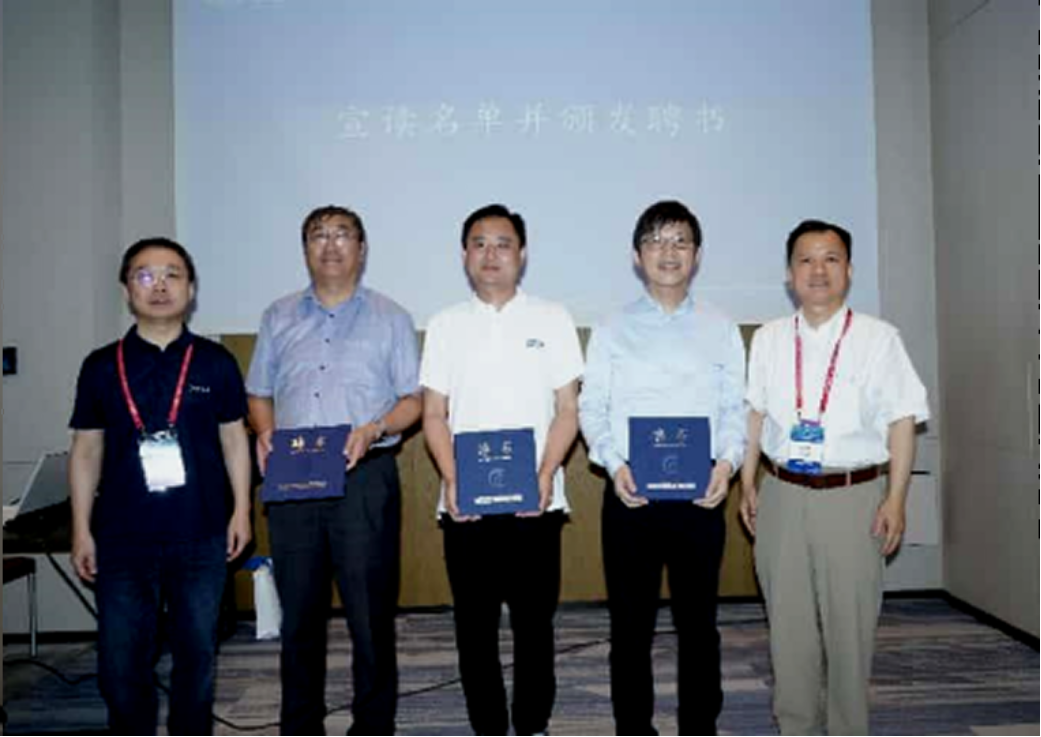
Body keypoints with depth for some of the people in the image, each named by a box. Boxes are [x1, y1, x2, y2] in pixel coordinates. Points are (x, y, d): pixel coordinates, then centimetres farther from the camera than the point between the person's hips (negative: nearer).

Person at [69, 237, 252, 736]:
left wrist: (241, 509, 1)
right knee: (121, 666, 8)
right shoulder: (101, 366, 3)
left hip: (201, 537, 0)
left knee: (196, 657, 11)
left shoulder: (215, 362, 1)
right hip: (122, 539, 1)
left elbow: (233, 438, 6)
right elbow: (86, 451, 6)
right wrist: (81, 529, 3)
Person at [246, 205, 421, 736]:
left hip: (365, 478, -3)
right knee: (298, 613, 10)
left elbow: (413, 399, 4)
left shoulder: (390, 318, 7)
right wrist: (265, 432, -3)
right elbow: (259, 393, 17)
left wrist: (374, 428, -14)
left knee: (370, 613, 0)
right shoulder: (278, 318, 15)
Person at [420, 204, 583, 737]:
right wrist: (451, 480, -8)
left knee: (534, 623, 7)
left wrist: (546, 475, -12)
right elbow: (434, 414, 7)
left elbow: (567, 408, 2)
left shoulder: (551, 319, 5)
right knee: (474, 627, 8)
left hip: (535, 502, -1)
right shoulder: (445, 325, 9)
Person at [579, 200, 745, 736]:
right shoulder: (612, 331, 7)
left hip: (700, 491, 1)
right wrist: (614, 464, -12)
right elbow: (591, 407, 3)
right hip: (630, 490, 0)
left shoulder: (721, 331, 10)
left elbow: (734, 408, 6)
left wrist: (728, 460, -11)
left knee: (698, 621, 8)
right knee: (630, 623, 7)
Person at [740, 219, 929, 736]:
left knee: (849, 624, 6)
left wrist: (896, 499, -8)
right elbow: (755, 415, 10)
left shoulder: (877, 338, -2)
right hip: (782, 494, 3)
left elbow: (901, 420, -3)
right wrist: (747, 484, 8)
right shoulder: (769, 339, 7)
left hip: (853, 496, -2)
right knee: (787, 622, 11)